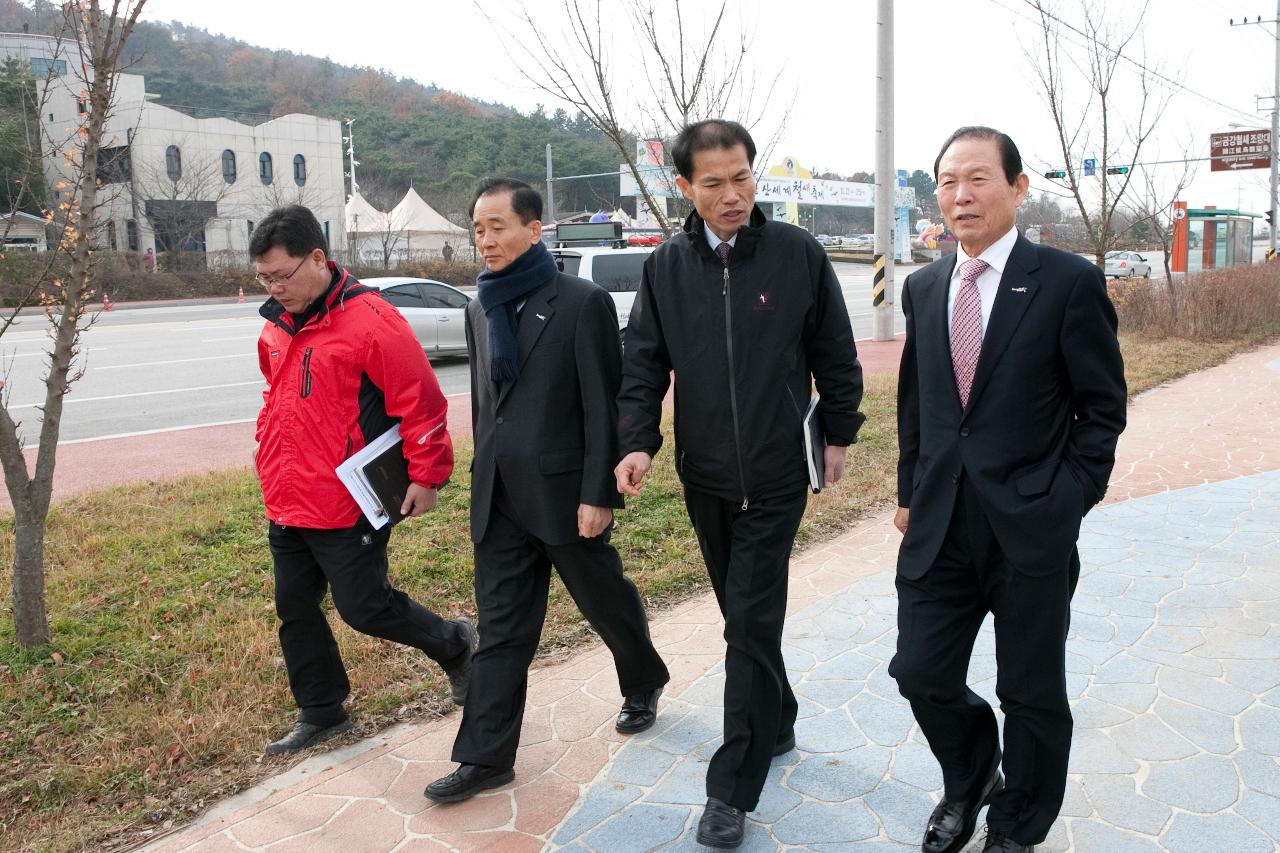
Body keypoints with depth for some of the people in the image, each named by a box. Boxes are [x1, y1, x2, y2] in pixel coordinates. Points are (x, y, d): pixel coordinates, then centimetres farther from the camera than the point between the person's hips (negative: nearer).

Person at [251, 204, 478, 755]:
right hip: (287, 504, 8)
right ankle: (320, 713, 33)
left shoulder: (369, 319, -17)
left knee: (364, 607, 0)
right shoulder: (277, 326, 8)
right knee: (295, 609, 15)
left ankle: (454, 643, 26)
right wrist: (268, 461, 19)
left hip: (346, 507, -8)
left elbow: (420, 400, -17)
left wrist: (426, 475, -15)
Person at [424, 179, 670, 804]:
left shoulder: (583, 303, -11)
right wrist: (486, 473, 16)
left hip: (561, 492, -5)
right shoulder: (481, 309, 9)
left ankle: (644, 685, 42)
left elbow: (603, 406, -13)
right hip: (498, 496, 5)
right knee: (501, 626, 8)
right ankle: (486, 757, 16)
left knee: (606, 600, 15)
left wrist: (598, 494, -16)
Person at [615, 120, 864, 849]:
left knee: (751, 623, -3)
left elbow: (835, 354, 1)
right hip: (704, 477, 4)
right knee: (744, 615, 17)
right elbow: (644, 364, 1)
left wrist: (839, 434, 6)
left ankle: (733, 789, 7)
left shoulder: (799, 254, -7)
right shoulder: (666, 267, 0)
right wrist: (638, 442, -12)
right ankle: (777, 723, 40)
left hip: (776, 477, -3)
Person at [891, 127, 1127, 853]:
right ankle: (970, 781, 39)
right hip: (939, 524, 4)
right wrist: (910, 493, 11)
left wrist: (1067, 504, -9)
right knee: (921, 673, 8)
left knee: (1032, 695, 11)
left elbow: (1103, 406, -4)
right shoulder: (923, 287, 8)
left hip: (1031, 527, -4)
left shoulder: (1070, 282, -7)